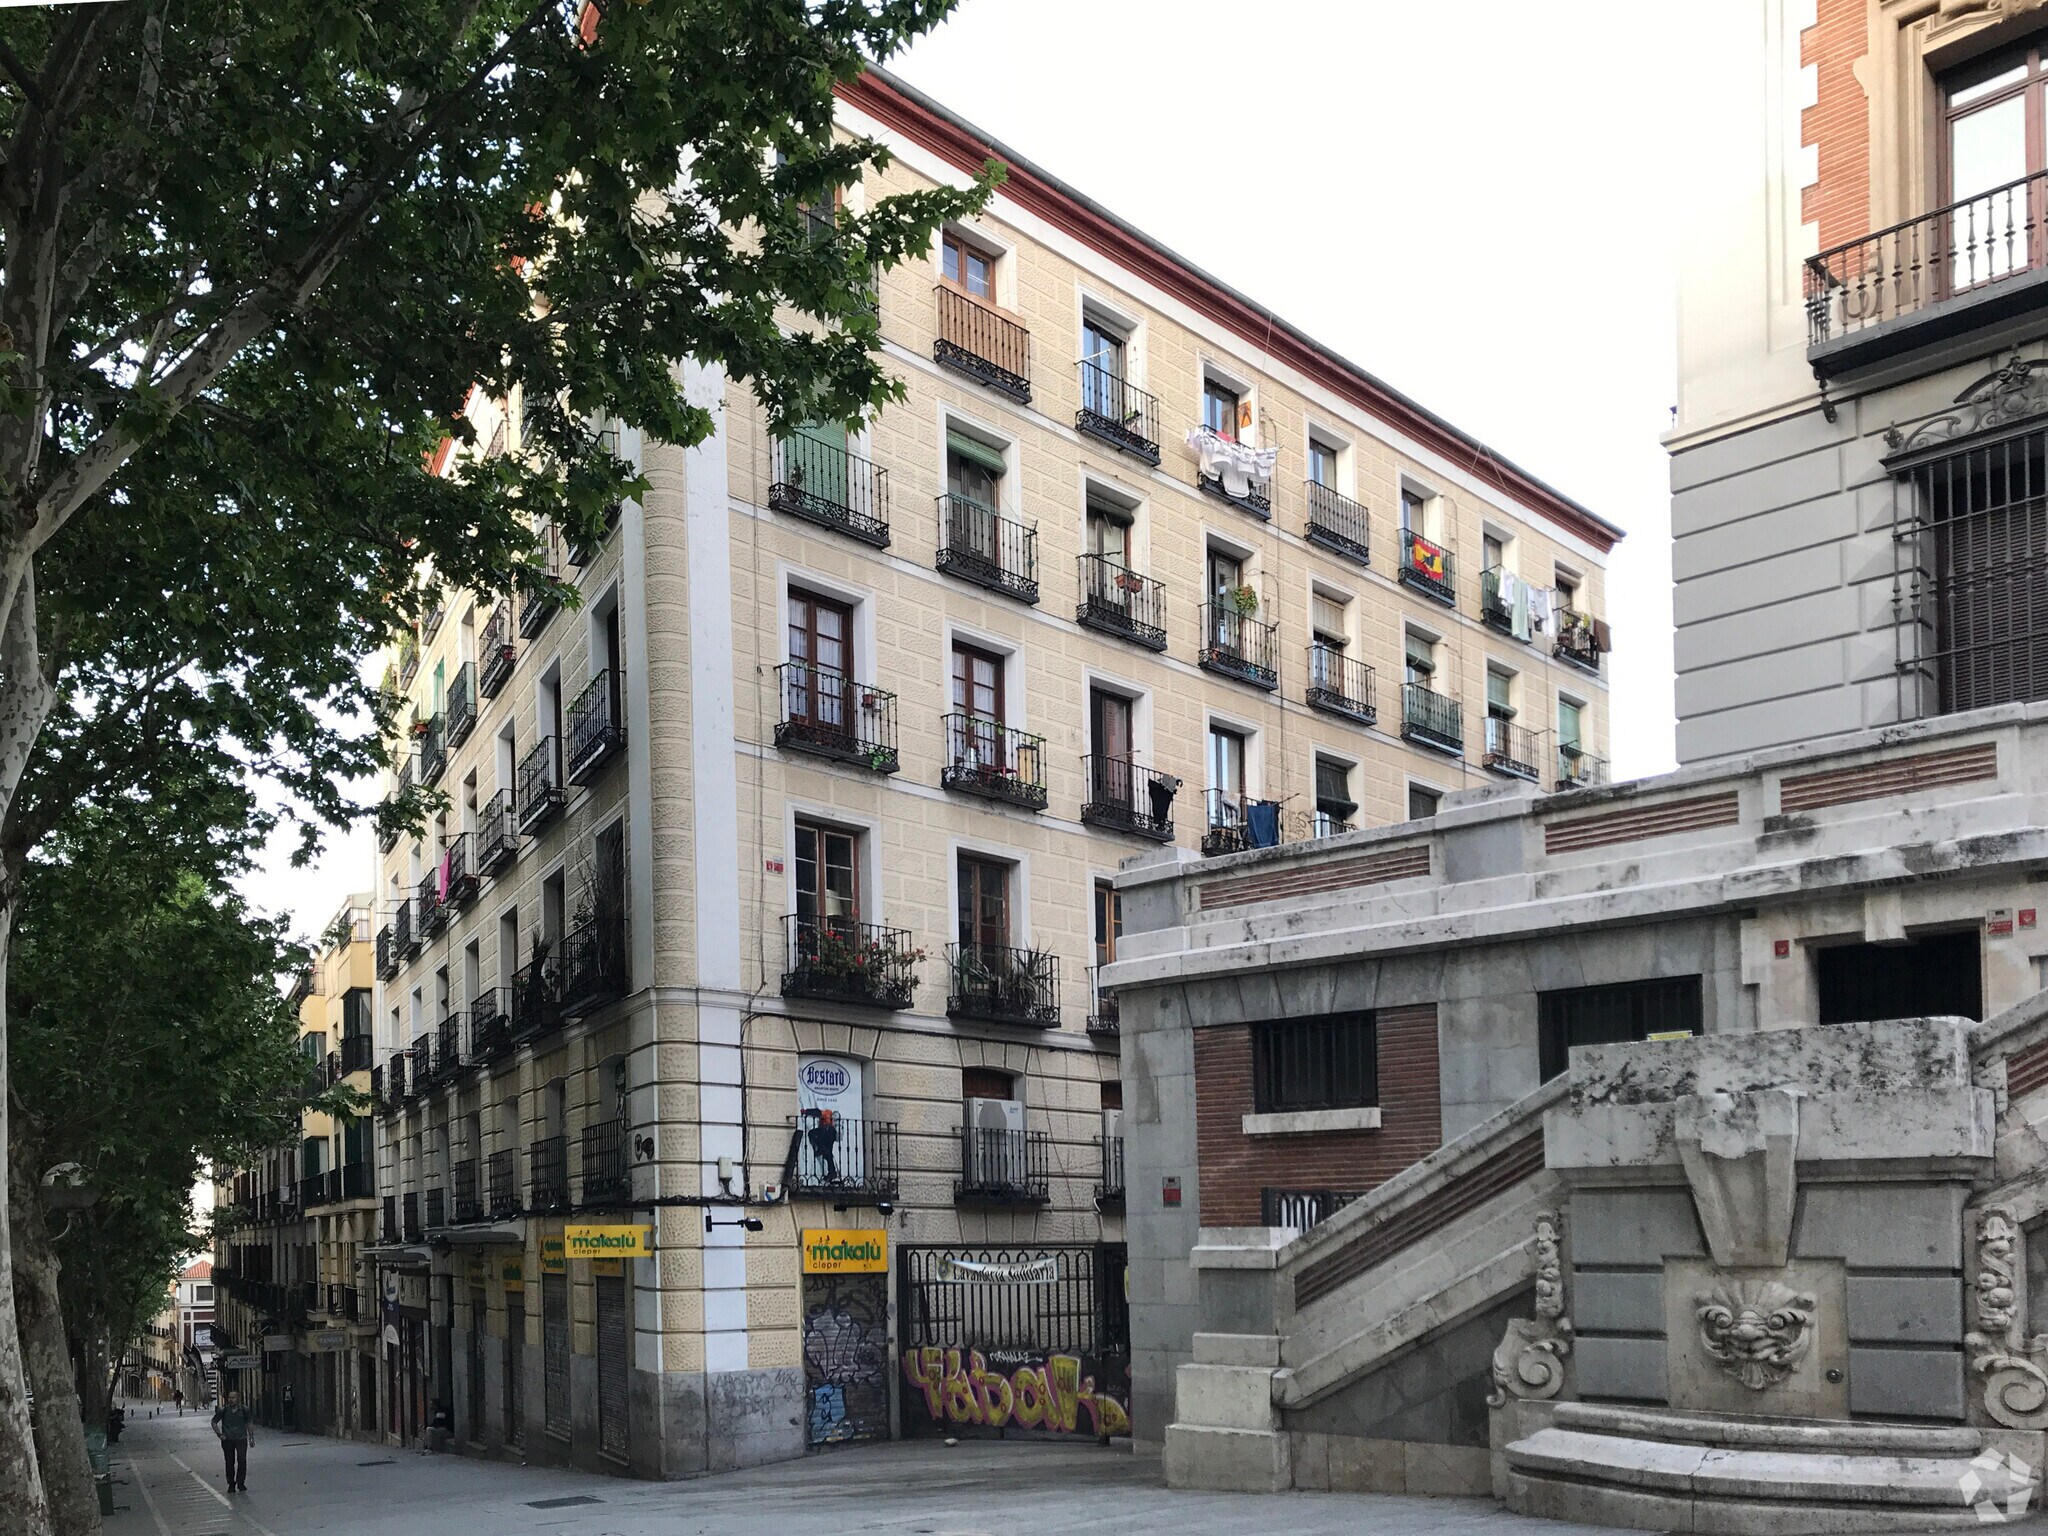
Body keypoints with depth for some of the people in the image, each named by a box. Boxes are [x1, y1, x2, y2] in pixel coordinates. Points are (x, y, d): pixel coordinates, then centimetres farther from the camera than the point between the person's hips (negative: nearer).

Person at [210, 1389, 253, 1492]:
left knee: (242, 1460, -13)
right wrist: (219, 1434, -1)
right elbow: (214, 1422, 10)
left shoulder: (244, 1410, 2)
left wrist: (251, 1437, 13)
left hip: (241, 1439, -1)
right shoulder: (223, 1411, -1)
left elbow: (248, 1424, 13)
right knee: (229, 1463, 4)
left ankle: (241, 1483, -2)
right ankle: (231, 1485, 15)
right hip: (227, 1440, 1)